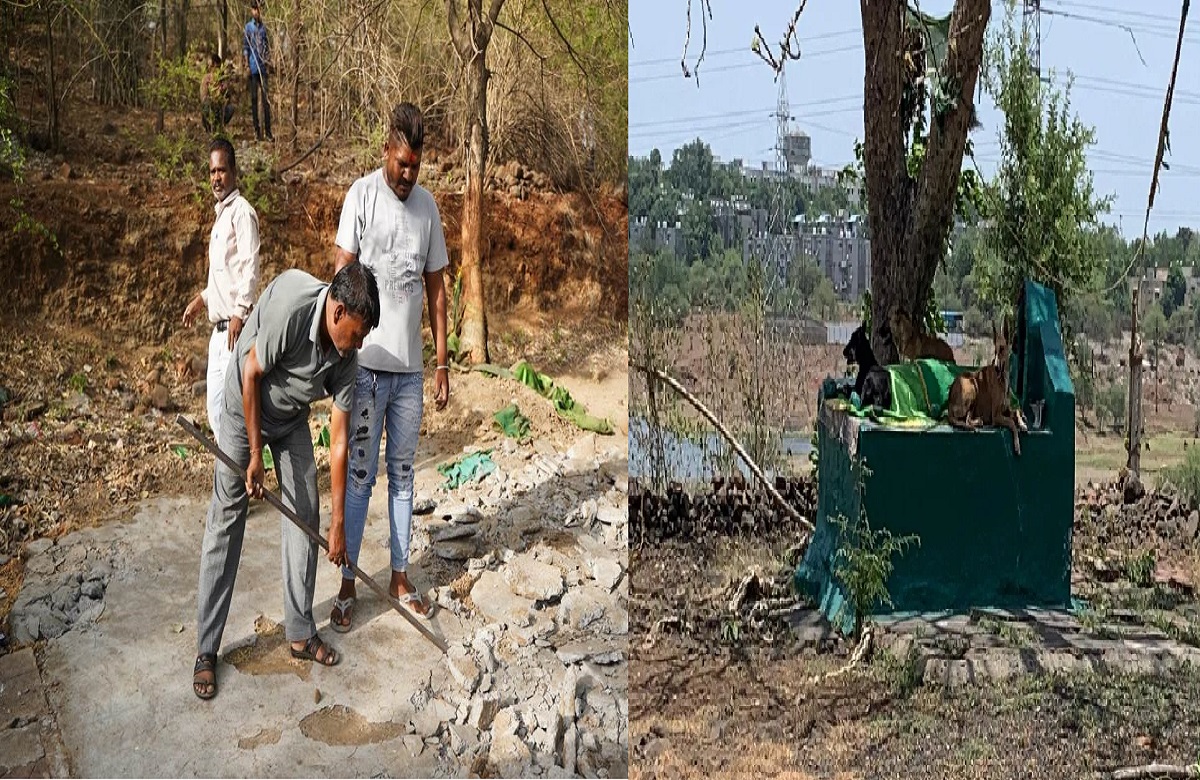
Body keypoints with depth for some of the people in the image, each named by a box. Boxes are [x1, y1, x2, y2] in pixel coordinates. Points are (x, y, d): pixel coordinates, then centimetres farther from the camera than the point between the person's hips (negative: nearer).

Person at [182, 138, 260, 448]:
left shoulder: (241, 211, -8)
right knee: (216, 407, 12)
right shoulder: (221, 213, 21)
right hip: (219, 326, 10)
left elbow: (250, 267, -18)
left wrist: (239, 313, -25)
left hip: (235, 326, -10)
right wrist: (203, 298, 28)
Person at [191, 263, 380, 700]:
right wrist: (255, 456, -18)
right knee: (226, 524, -4)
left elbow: (339, 438, -13)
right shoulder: (291, 307, -36)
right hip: (245, 410, -5)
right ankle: (206, 651, 4)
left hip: (292, 419, 5)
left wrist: (338, 520, -10)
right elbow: (251, 374, -23)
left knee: (305, 518, 3)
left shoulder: (346, 357, -18)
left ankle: (300, 633, 15)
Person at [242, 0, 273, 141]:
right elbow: (245, 47, 2)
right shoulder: (248, 27, 3)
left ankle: (268, 131, -1)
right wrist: (247, 64, -7)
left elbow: (268, 46, 14)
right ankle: (257, 131, 5)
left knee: (266, 98, -3)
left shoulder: (264, 27, 11)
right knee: (254, 98, 2)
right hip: (253, 67, -2)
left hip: (263, 67, 2)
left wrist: (268, 63, 7)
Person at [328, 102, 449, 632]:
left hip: (410, 366, 4)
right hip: (367, 362, -4)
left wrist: (442, 362, 9)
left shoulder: (428, 205, 7)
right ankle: (347, 585, 11)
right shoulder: (362, 195, -6)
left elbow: (436, 289, 11)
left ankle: (400, 578, 24)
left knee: (403, 473, 12)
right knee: (359, 474, 1)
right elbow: (341, 275, -8)